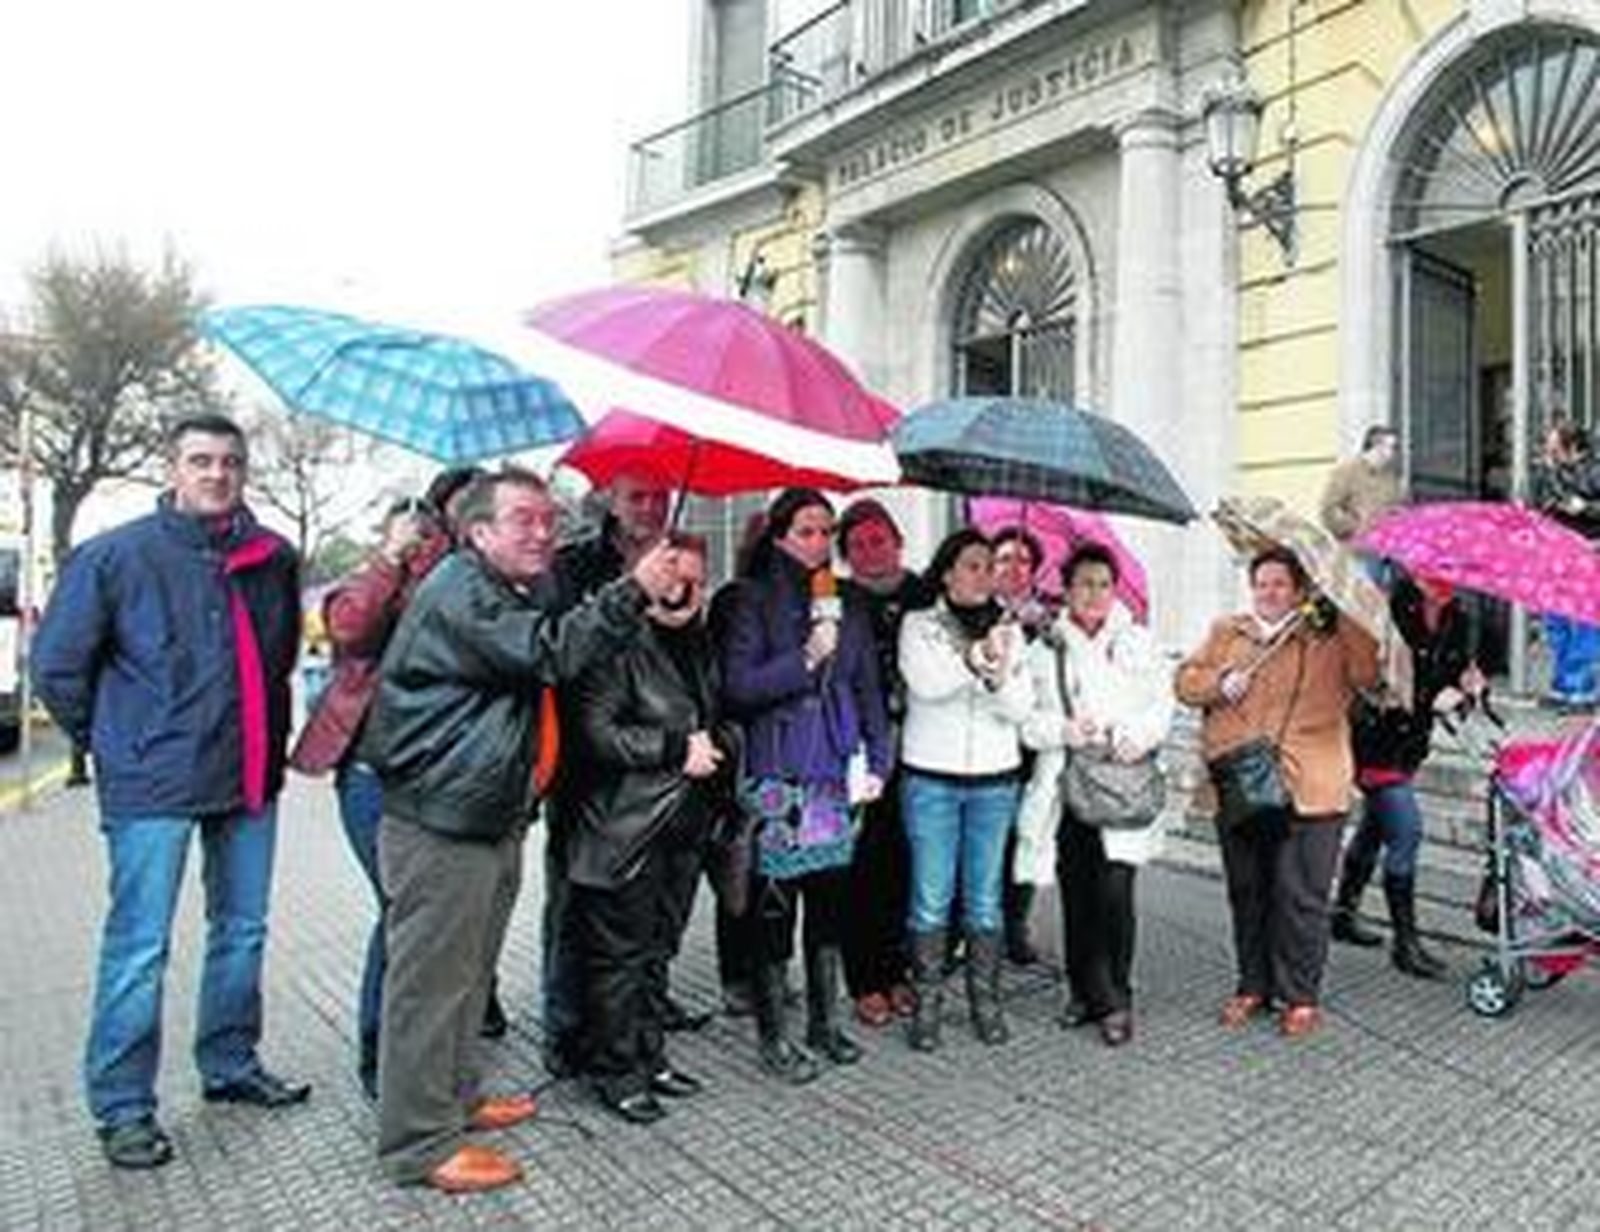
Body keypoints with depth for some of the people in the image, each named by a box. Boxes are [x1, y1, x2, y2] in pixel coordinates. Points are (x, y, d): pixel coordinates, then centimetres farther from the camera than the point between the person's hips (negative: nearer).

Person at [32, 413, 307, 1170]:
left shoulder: (273, 558, 5)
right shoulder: (116, 555, -7)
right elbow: (56, 665, -1)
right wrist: (111, 742, 3)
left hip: (250, 778, 5)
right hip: (153, 786, -5)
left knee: (243, 932, 15)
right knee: (139, 947, 1)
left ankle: (230, 1067, 32)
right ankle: (122, 1107, 17)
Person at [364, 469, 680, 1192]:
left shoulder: (520, 594, 17)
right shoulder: (459, 590, -16)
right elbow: (550, 652, -28)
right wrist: (634, 591, -27)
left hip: (493, 819, 10)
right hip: (440, 824, -10)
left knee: (469, 971, 21)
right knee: (430, 980, 0)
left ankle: (458, 1096, 36)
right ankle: (420, 1145, 12)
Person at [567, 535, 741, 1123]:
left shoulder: (700, 647, 13)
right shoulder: (621, 645, -13)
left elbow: (725, 719, 22)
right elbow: (596, 733, -19)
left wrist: (719, 744, -1)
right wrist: (677, 749, -18)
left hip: (684, 824, 7)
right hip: (625, 828, -7)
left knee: (658, 948, 17)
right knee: (619, 953, 4)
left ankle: (649, 1057, 31)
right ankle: (616, 1071, 19)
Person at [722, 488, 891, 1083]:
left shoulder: (848, 606, 12)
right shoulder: (754, 600, -3)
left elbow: (869, 692, 13)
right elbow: (737, 686, -10)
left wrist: (877, 761, 6)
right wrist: (805, 659, -16)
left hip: (836, 777, 5)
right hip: (776, 777, -4)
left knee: (831, 900, 12)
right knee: (775, 905, 2)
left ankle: (825, 1021, 29)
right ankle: (773, 1034, 17)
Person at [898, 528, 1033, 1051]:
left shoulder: (1009, 631, 9)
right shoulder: (919, 625, 2)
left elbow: (1020, 709, 1)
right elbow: (925, 683, -16)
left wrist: (998, 674, -18)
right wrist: (975, 658, -28)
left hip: (995, 778, 3)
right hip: (930, 777, -2)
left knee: (985, 896, 8)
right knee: (932, 896, 1)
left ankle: (986, 1001, 21)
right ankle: (927, 1003, 14)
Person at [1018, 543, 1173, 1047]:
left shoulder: (1138, 642, 10)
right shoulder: (1045, 648, 9)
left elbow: (1162, 703, 5)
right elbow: (1026, 718, 5)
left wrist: (1138, 735, -13)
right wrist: (1064, 730, -13)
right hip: (1065, 785, 1)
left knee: (1114, 893, -9)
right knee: (1075, 895, 6)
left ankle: (1115, 997, 7)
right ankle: (1089, 992, 21)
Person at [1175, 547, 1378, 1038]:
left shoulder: (1329, 638, 6)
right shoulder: (1225, 633, 14)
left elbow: (1367, 674, -10)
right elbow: (1185, 681, 11)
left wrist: (1347, 616, -11)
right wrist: (1219, 683, -8)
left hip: (1307, 791, -3)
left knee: (1301, 898, 1)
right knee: (1247, 895, 13)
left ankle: (1301, 996, 17)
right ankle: (1253, 986, 27)